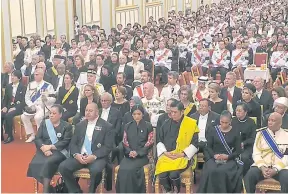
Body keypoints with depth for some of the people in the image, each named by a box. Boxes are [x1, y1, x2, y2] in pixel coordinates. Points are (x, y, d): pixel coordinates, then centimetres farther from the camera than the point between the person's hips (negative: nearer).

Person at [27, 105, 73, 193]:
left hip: (59, 151, -4)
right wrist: (44, 148, -14)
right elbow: (37, 138, 6)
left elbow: (65, 142, -7)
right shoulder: (44, 123, 14)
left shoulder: (67, 126, 4)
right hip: (44, 150, 4)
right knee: (34, 164, -25)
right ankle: (49, 188, -14)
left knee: (48, 162, -34)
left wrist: (50, 147, -17)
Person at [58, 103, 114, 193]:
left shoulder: (106, 126, 1)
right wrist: (76, 154, -11)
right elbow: (73, 143, 11)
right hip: (79, 156, 4)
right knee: (63, 167, -20)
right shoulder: (79, 125, 15)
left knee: (95, 170, -37)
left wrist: (94, 156, -19)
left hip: (97, 157, -4)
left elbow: (108, 147, -5)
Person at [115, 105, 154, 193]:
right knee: (122, 170, -27)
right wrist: (129, 151, -9)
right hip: (129, 155, 3)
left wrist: (138, 153, -12)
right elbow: (124, 142, 11)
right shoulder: (127, 126, 16)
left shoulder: (148, 126, 5)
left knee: (130, 169, -31)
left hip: (142, 156, -3)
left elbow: (150, 142, -1)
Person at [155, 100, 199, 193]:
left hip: (183, 157, -3)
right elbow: (159, 140, 15)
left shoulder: (191, 123, 0)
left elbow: (195, 144, 0)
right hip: (166, 156, 3)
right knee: (162, 174, -26)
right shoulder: (166, 123, 10)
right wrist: (164, 152, -2)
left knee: (173, 174, -30)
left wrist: (182, 154, -10)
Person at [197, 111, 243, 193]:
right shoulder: (213, 131, 8)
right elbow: (208, 147, 9)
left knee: (223, 172, -34)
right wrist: (214, 155, -12)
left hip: (229, 159, -1)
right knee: (211, 171, -31)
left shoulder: (235, 132, 5)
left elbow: (238, 151, 3)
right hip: (214, 158, 1)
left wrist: (228, 156, -14)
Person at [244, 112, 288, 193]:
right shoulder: (261, 133, 9)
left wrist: (275, 170, -18)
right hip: (262, 166, 1)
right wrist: (262, 168, -15)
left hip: (280, 167, -1)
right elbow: (256, 153, 2)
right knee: (249, 176, -28)